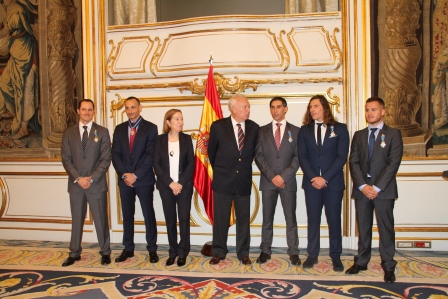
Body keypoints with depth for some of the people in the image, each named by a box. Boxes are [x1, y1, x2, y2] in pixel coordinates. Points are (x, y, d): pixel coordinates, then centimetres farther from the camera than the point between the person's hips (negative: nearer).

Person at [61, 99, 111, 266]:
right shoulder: (69, 133, 7)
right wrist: (78, 178, -10)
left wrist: (92, 178, -12)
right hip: (75, 184, 2)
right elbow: (66, 158, 2)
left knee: (101, 219, 5)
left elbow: (106, 159, -4)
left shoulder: (102, 132, 1)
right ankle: (74, 253, 26)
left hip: (96, 184, -2)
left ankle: (105, 252, 19)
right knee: (76, 219, 12)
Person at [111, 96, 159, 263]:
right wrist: (124, 174, -8)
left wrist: (136, 175, -14)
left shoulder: (150, 128, -2)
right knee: (127, 215, 11)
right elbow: (115, 154, 5)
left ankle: (152, 249, 14)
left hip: (144, 179, -4)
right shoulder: (119, 129, 11)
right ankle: (128, 248, 22)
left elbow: (151, 155, -9)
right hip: (124, 179, 4)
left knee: (148, 214, 4)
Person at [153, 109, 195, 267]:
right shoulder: (160, 140, 1)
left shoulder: (187, 139, 2)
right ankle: (173, 252, 19)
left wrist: (181, 183, -12)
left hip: (184, 185, 0)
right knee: (170, 219, 7)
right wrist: (170, 183, -11)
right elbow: (156, 164, -2)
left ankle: (183, 252, 14)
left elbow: (191, 163, -1)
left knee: (184, 218, 2)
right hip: (166, 186, 0)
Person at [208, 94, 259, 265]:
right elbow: (212, 152, 5)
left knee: (244, 219, 11)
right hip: (223, 180, -2)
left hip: (244, 181, 2)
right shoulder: (218, 126, -7)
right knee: (220, 219, 9)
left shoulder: (253, 128, 0)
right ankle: (218, 252, 24)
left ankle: (243, 253, 25)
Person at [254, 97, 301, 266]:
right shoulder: (262, 131, 8)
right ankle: (265, 251, 17)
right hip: (268, 181, 1)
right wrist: (272, 176, -10)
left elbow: (298, 157, -1)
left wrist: (284, 176, -12)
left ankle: (293, 252, 15)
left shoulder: (295, 131, 6)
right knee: (267, 219, 7)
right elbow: (258, 156, 0)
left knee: (291, 218, 5)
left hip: (288, 181, -1)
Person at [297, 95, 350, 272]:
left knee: (334, 220, 5)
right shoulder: (304, 130, 8)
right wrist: (313, 177, -12)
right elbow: (302, 157, 2)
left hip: (333, 182, -2)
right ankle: (312, 255, 19)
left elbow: (342, 157, -6)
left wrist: (325, 178, -13)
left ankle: (336, 256, 19)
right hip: (311, 182, 2)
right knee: (313, 220, 8)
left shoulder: (340, 129, 2)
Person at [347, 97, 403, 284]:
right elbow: (353, 162, 4)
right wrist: (362, 186, -9)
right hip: (361, 189, 3)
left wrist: (377, 187, -14)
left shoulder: (393, 134, 1)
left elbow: (393, 163, -8)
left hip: (383, 190, -3)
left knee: (386, 228, 3)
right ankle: (361, 261, 21)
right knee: (363, 227, 10)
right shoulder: (359, 135, 12)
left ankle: (388, 266, 14)